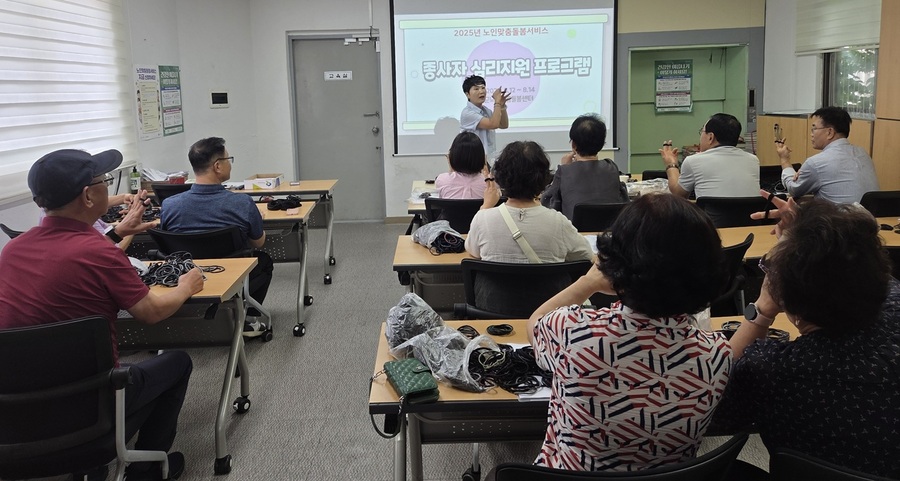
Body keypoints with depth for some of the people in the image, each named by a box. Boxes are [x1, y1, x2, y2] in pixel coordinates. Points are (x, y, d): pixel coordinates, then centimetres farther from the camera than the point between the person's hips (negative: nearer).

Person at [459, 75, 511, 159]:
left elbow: (504, 125, 12)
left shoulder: (486, 110, 11)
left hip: (489, 157, 8)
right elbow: (493, 124, -24)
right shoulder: (467, 113, -16)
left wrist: (502, 106, -1)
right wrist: (497, 102, -15)